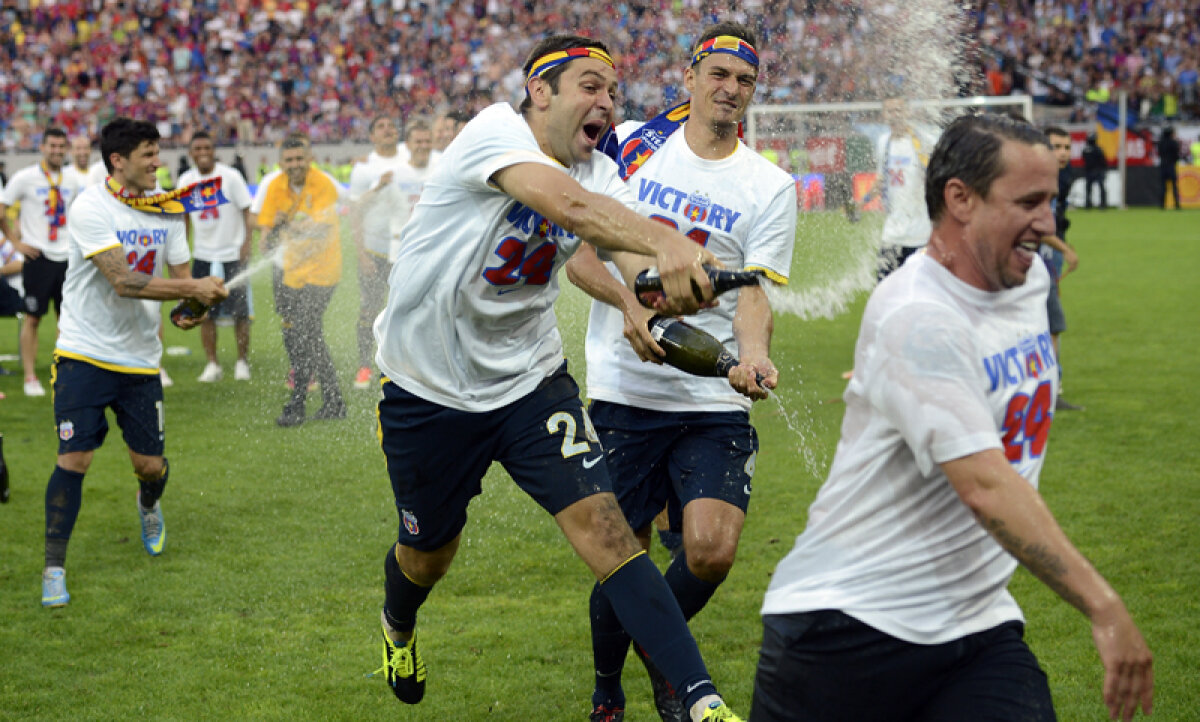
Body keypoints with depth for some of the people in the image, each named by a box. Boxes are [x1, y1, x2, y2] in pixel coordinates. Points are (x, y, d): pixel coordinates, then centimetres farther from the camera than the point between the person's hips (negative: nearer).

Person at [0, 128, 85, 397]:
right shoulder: (25, 178, -6)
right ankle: (30, 377, 4)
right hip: (38, 256, -5)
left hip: (66, 257, 5)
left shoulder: (71, 180, 9)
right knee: (33, 317, -2)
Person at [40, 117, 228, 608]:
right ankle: (54, 568, 1)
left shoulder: (168, 209, 4)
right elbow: (123, 281, -24)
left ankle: (149, 506, 42)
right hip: (83, 354, -4)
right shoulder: (90, 209, -16)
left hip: (140, 359, 5)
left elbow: (179, 275, 11)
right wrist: (193, 287, -25)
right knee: (74, 459, -12)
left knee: (150, 465, 5)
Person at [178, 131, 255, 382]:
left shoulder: (230, 176, -8)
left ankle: (242, 361, 13)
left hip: (233, 255, -3)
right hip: (203, 255, 3)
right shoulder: (186, 180, 4)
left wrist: (247, 243, -14)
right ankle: (212, 364, 11)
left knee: (240, 313, -1)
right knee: (205, 314, 2)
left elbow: (247, 212, -4)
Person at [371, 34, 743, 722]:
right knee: (430, 552, 16)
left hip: (531, 381, 3)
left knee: (602, 523, -15)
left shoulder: (600, 173, -1)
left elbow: (631, 231, -19)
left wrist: (681, 267, -43)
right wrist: (663, 241, -57)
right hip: (429, 388, -3)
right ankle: (398, 628, 53)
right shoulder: (496, 131, -21)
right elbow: (566, 203, -41)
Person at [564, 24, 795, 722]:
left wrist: (753, 351, -25)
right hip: (625, 393, 0)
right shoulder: (630, 145, 4)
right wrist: (629, 301, -15)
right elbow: (576, 250, 4)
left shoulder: (771, 186, 4)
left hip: (714, 400, 0)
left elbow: (753, 293, -3)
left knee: (711, 551, -14)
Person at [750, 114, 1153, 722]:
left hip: (975, 624, 7)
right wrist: (1104, 608, -29)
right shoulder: (915, 318, -21)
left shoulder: (1029, 279, 7)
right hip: (846, 622, -7)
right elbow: (985, 487, -28)